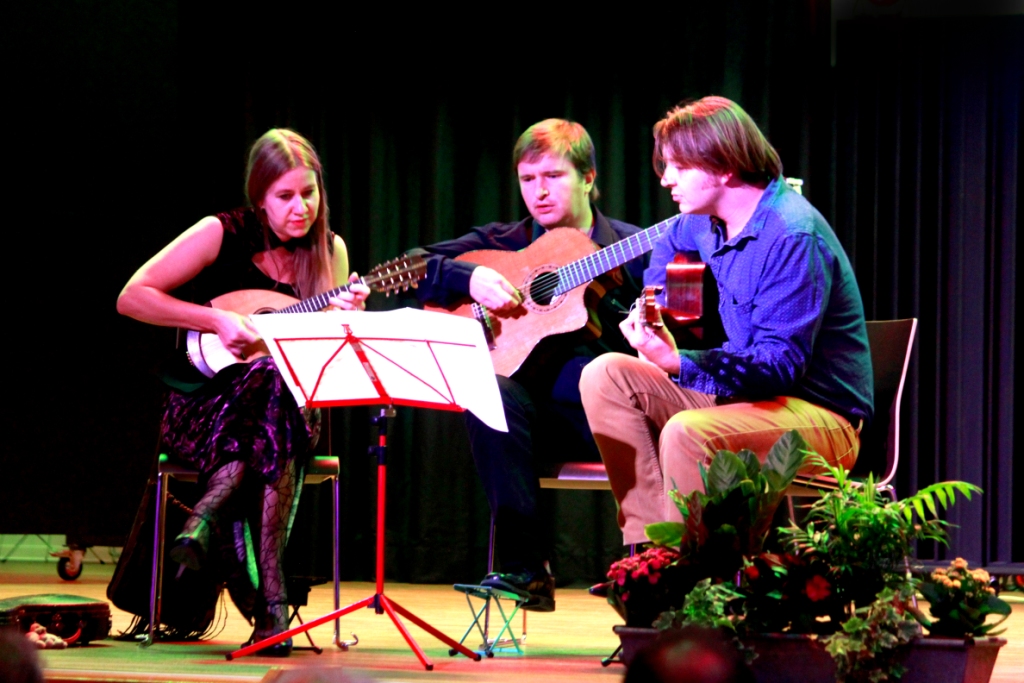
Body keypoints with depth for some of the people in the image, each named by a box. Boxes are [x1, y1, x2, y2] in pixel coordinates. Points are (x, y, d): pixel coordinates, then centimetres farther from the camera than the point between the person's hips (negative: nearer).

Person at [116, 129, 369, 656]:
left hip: (287, 405, 3)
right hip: (201, 407, -3)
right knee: (276, 379, -38)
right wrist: (217, 320, -17)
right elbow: (131, 297, -9)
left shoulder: (328, 251, 6)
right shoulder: (222, 235, -6)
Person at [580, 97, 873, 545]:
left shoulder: (793, 236, -21)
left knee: (686, 433, -35)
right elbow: (672, 241, 36)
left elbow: (782, 364, -29)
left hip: (821, 415, -9)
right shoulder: (705, 222, 7)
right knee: (605, 376, -4)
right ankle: (647, 547, -12)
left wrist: (680, 365, -41)